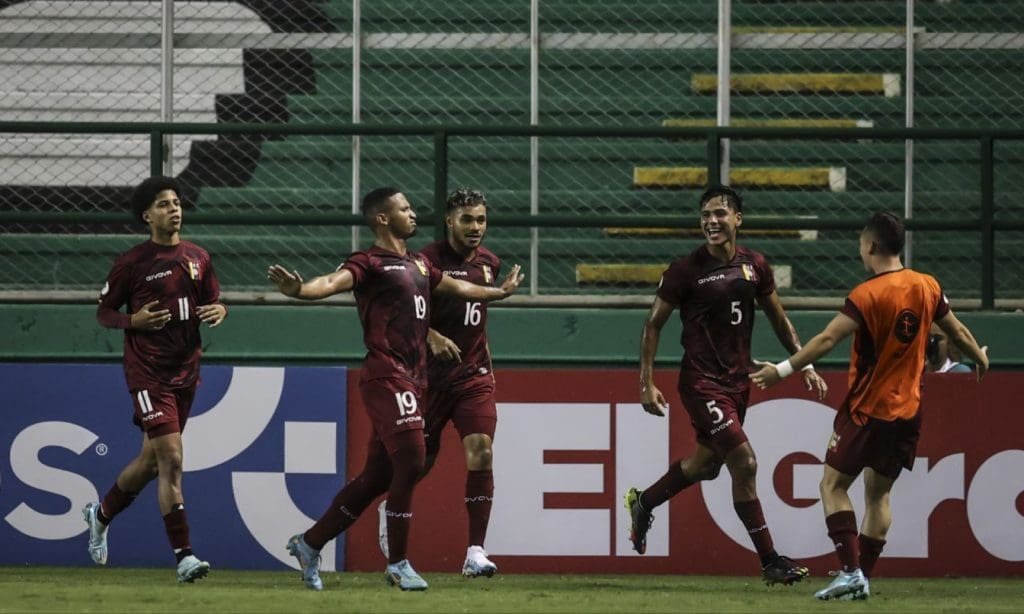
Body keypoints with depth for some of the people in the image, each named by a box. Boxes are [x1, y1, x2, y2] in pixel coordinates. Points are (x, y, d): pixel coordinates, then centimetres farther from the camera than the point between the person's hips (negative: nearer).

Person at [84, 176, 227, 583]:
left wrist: (218, 312, -4)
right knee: (171, 459, -15)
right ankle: (183, 556, -17)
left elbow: (214, 302, 19)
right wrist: (133, 321, -16)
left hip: (186, 370, 6)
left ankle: (101, 513, 42)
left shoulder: (198, 259, 9)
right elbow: (103, 312, 3)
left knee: (152, 460, 16)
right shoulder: (131, 263, -5)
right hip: (148, 373, -6)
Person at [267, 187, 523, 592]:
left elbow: (459, 288, 38)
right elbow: (335, 281, -26)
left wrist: (501, 291, 53)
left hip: (412, 381, 9)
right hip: (387, 376, -9)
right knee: (410, 460, -14)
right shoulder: (370, 263, -7)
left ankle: (310, 544, 18)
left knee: (377, 475, 8)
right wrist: (299, 290, -48)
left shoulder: (418, 266, 20)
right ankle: (398, 564, -7)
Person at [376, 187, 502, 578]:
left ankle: (475, 552, -17)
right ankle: (389, 510, 42)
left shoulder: (489, 263, 8)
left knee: (481, 453, -15)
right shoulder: (428, 260, -11)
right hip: (430, 376, -3)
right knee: (420, 461, 7)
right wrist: (432, 337, -34)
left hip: (474, 376, 3)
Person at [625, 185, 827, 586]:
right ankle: (769, 561, -8)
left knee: (707, 463, 18)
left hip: (737, 379, 7)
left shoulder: (754, 266, 4)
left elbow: (778, 319, 16)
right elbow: (653, 324, -6)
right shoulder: (686, 270, -12)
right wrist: (646, 383, -10)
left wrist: (805, 365, 12)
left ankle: (642, 503, 43)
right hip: (702, 382, -7)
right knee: (744, 463, -13)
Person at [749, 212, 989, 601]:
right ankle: (863, 579, 13)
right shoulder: (927, 287, 3)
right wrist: (980, 359, 35)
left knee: (833, 486, 1)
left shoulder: (868, 295, -16)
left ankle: (850, 571, -11)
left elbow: (827, 339, -22)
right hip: (907, 410, 6)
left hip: (867, 408, -6)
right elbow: (958, 331, 16)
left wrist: (782, 370, -20)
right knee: (878, 494, 14)